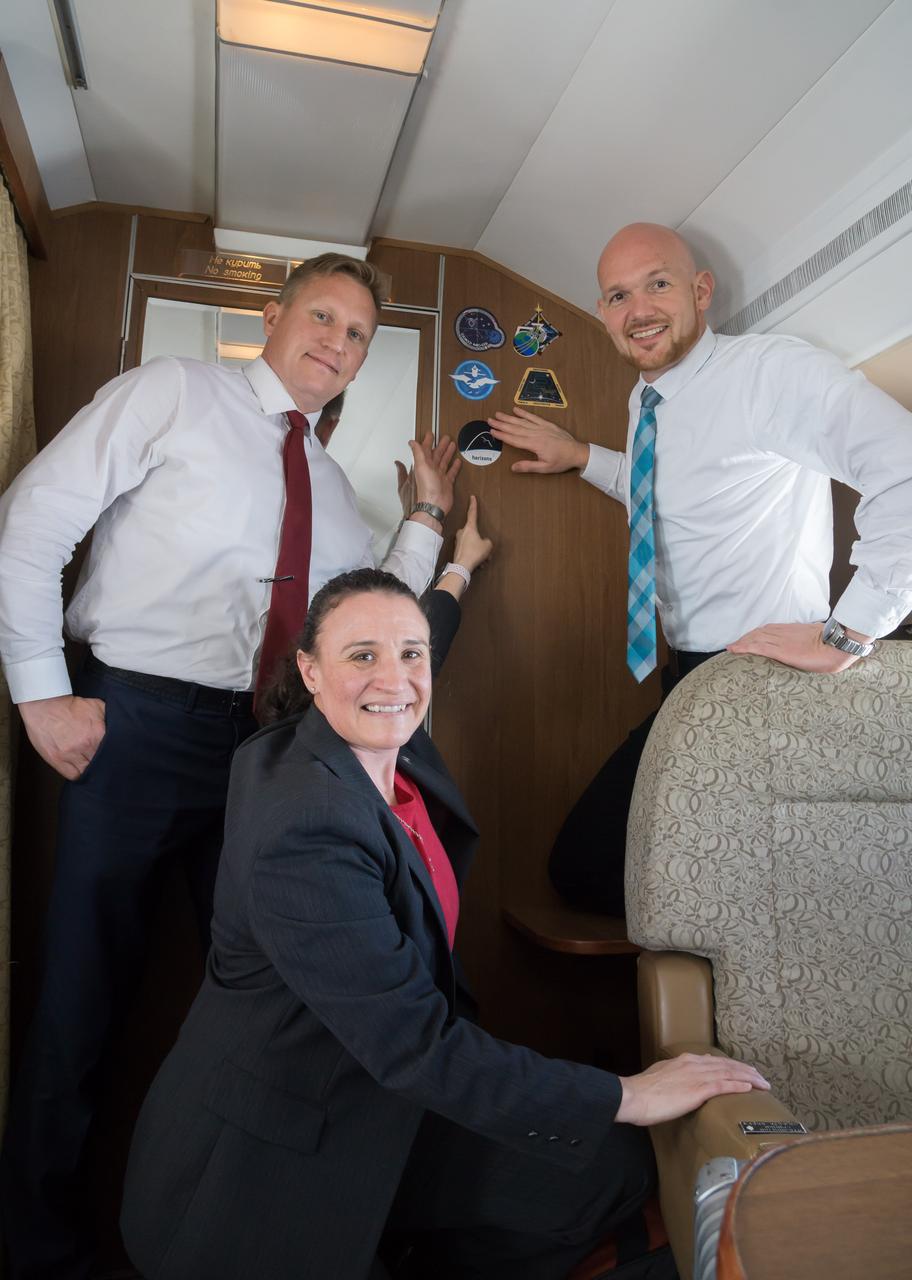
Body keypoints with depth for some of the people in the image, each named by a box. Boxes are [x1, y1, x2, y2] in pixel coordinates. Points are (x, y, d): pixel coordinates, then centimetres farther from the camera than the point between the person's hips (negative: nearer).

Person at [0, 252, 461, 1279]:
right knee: (87, 982, 4)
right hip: (137, 723, -5)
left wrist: (427, 516, 10)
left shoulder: (329, 485, 16)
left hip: (265, 743, 5)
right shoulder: (171, 394, 1)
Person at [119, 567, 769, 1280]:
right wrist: (625, 1098, -23)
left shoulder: (403, 754, -6)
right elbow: (416, 1048, -30)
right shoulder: (303, 833, -32)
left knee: (612, 1167, -1)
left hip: (382, 1100, 8)